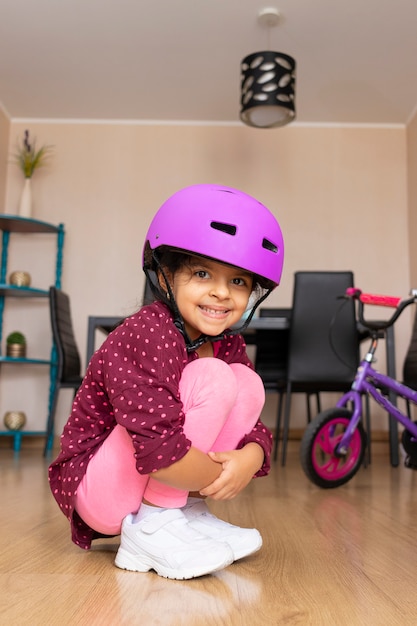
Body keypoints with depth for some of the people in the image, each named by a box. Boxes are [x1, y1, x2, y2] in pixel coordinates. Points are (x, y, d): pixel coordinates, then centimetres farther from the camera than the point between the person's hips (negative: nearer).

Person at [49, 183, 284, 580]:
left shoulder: (228, 346, 1)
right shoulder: (149, 336, -26)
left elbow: (256, 433, 3)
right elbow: (159, 453, -34)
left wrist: (250, 457, -21)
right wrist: (223, 478, -17)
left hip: (164, 485, 8)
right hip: (98, 487, -8)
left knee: (249, 383, -6)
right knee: (212, 380, -24)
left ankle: (185, 514, -1)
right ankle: (151, 526, -14)